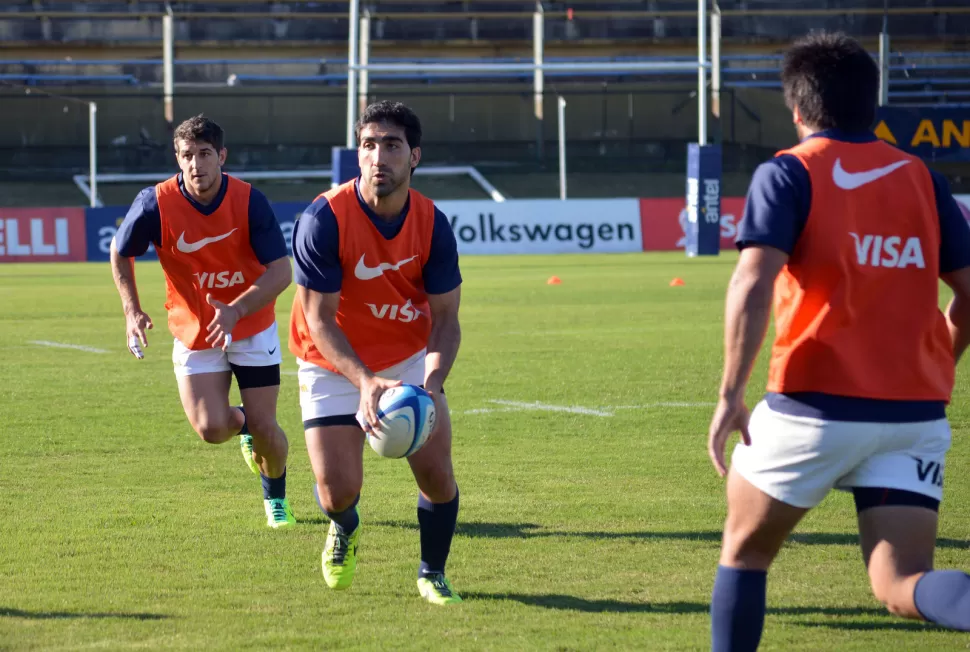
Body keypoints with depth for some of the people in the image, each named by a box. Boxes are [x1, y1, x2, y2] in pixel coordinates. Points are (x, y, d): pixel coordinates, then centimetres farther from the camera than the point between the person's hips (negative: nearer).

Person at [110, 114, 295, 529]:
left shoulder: (249, 201, -19)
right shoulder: (155, 204, -17)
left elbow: (281, 271, -19)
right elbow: (120, 253, 2)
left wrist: (235, 310, -34)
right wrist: (132, 311, -9)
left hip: (253, 327, -1)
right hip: (195, 333, 1)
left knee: (264, 429, -3)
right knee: (212, 428, -12)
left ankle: (276, 497, 28)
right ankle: (241, 422, 27)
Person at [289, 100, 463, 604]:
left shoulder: (432, 224, -14)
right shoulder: (323, 219, -24)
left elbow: (445, 317, -9)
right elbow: (319, 318, -22)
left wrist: (432, 382, -28)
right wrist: (364, 381, -36)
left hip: (409, 358, 2)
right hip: (332, 363, -2)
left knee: (436, 471, -10)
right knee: (338, 489, -11)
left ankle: (432, 574, 18)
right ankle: (344, 528, 29)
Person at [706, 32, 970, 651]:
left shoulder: (789, 174, -1)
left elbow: (753, 286, -15)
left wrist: (731, 396, -12)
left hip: (816, 407, -3)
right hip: (916, 415, 3)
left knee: (744, 549, 19)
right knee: (901, 586, -2)